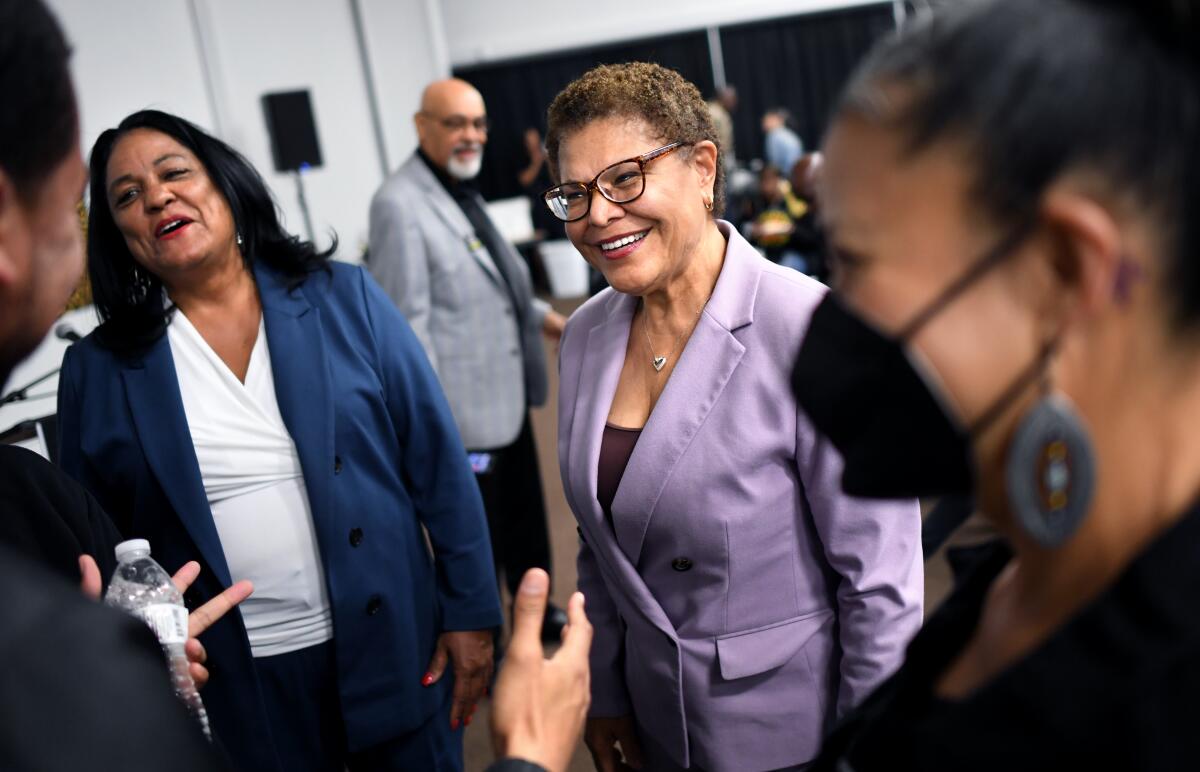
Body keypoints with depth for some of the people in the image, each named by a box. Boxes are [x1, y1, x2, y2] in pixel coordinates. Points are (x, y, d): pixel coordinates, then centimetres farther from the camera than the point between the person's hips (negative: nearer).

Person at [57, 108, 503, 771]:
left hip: (395, 650, 0)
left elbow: (436, 462, -3)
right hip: (237, 692, 1)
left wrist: (470, 612, -5)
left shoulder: (343, 298, -4)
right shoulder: (98, 371, -1)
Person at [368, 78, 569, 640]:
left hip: (508, 394, 10)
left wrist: (540, 315, 8)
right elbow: (407, 324, -22)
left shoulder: (463, 191, 10)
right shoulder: (400, 205, -20)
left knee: (526, 520, 25)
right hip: (464, 412, -10)